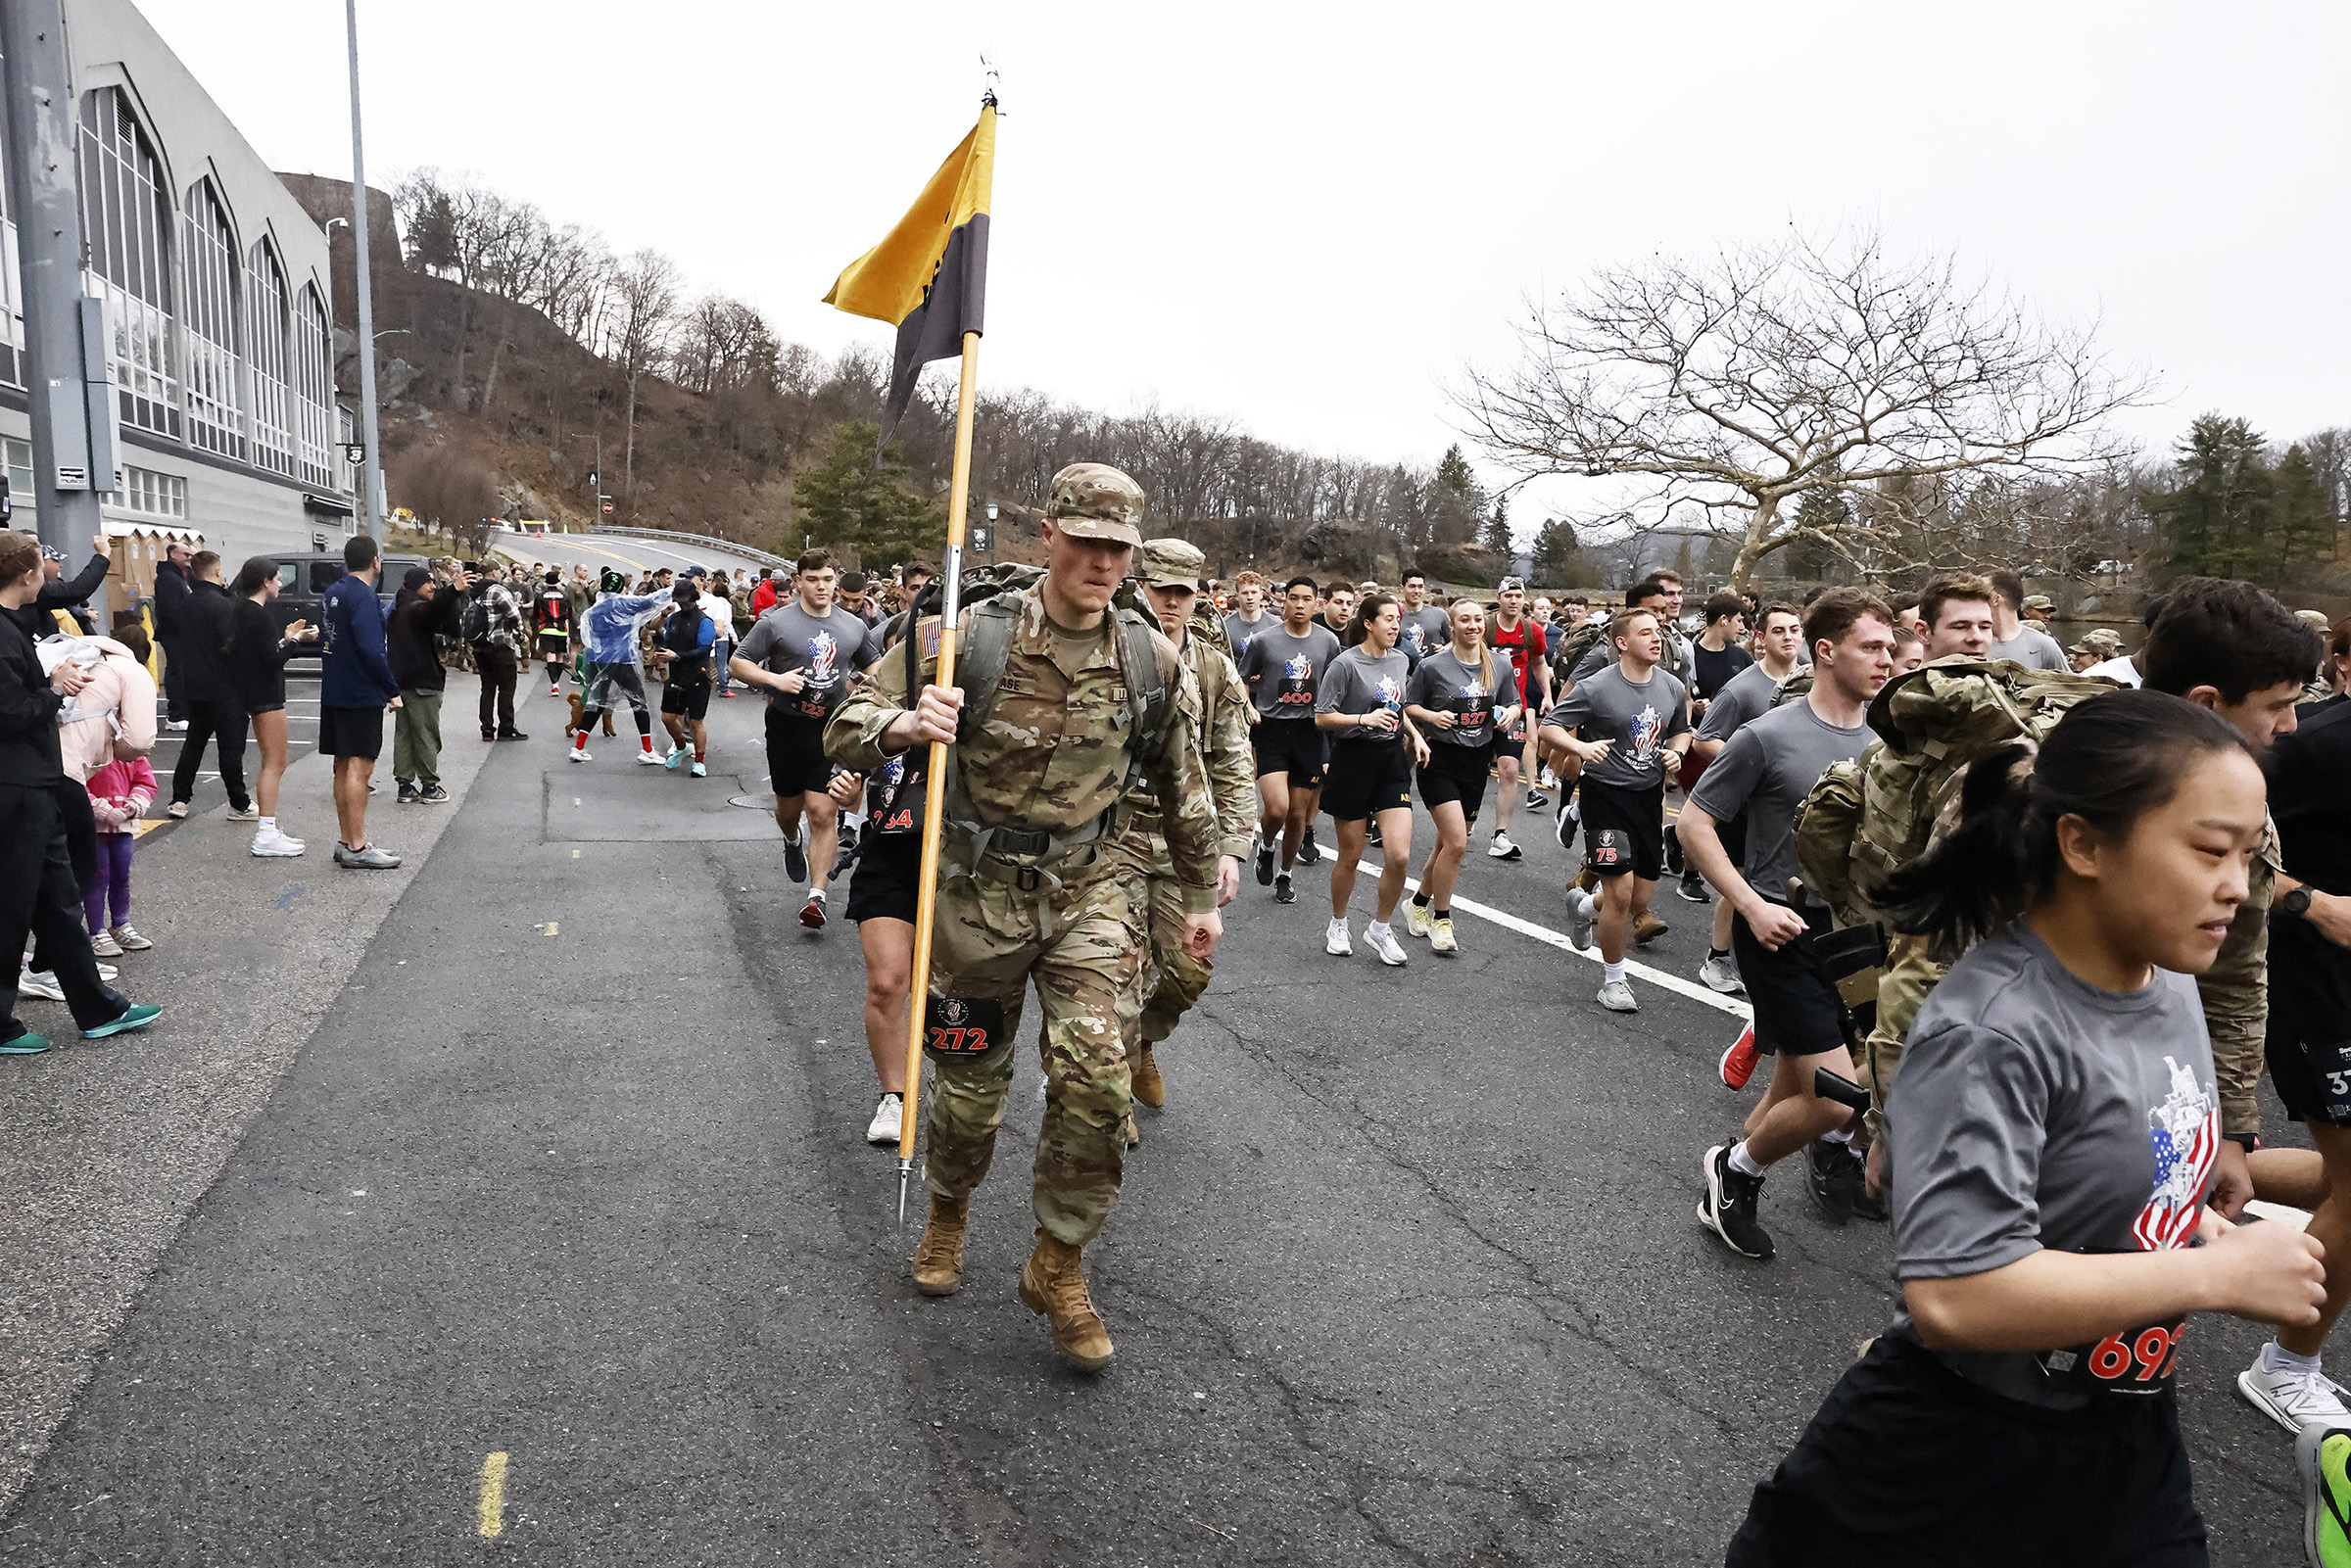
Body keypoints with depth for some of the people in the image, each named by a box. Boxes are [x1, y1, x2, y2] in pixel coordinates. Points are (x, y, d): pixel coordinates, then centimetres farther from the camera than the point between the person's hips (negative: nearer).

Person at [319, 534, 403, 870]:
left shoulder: (333, 592, 13)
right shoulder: (363, 596, -15)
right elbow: (370, 650, -23)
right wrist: (392, 690, -15)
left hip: (334, 691, 9)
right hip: (362, 695, -9)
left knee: (344, 766, 13)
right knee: (358, 767, -7)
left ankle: (346, 841, 20)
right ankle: (356, 848, -6)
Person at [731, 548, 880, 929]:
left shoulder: (854, 627, 5)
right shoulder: (776, 622, -5)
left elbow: (873, 666, 20)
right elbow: (739, 663, -2)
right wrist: (775, 679, -18)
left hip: (832, 728, 0)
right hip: (787, 726, 0)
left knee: (823, 812, -9)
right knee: (789, 808, 17)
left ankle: (817, 895, -7)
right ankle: (793, 841, 53)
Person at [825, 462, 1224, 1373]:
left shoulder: (1151, 660, -2)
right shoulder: (975, 637, -12)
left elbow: (1184, 788, 11)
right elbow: (846, 728, -12)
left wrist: (1202, 897, 15)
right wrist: (902, 725, -35)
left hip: (1091, 890, 1)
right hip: (981, 890, -1)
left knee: (1095, 1076, -13)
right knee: (971, 1083, 12)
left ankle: (1058, 1267, 10)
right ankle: (948, 1213, 45)